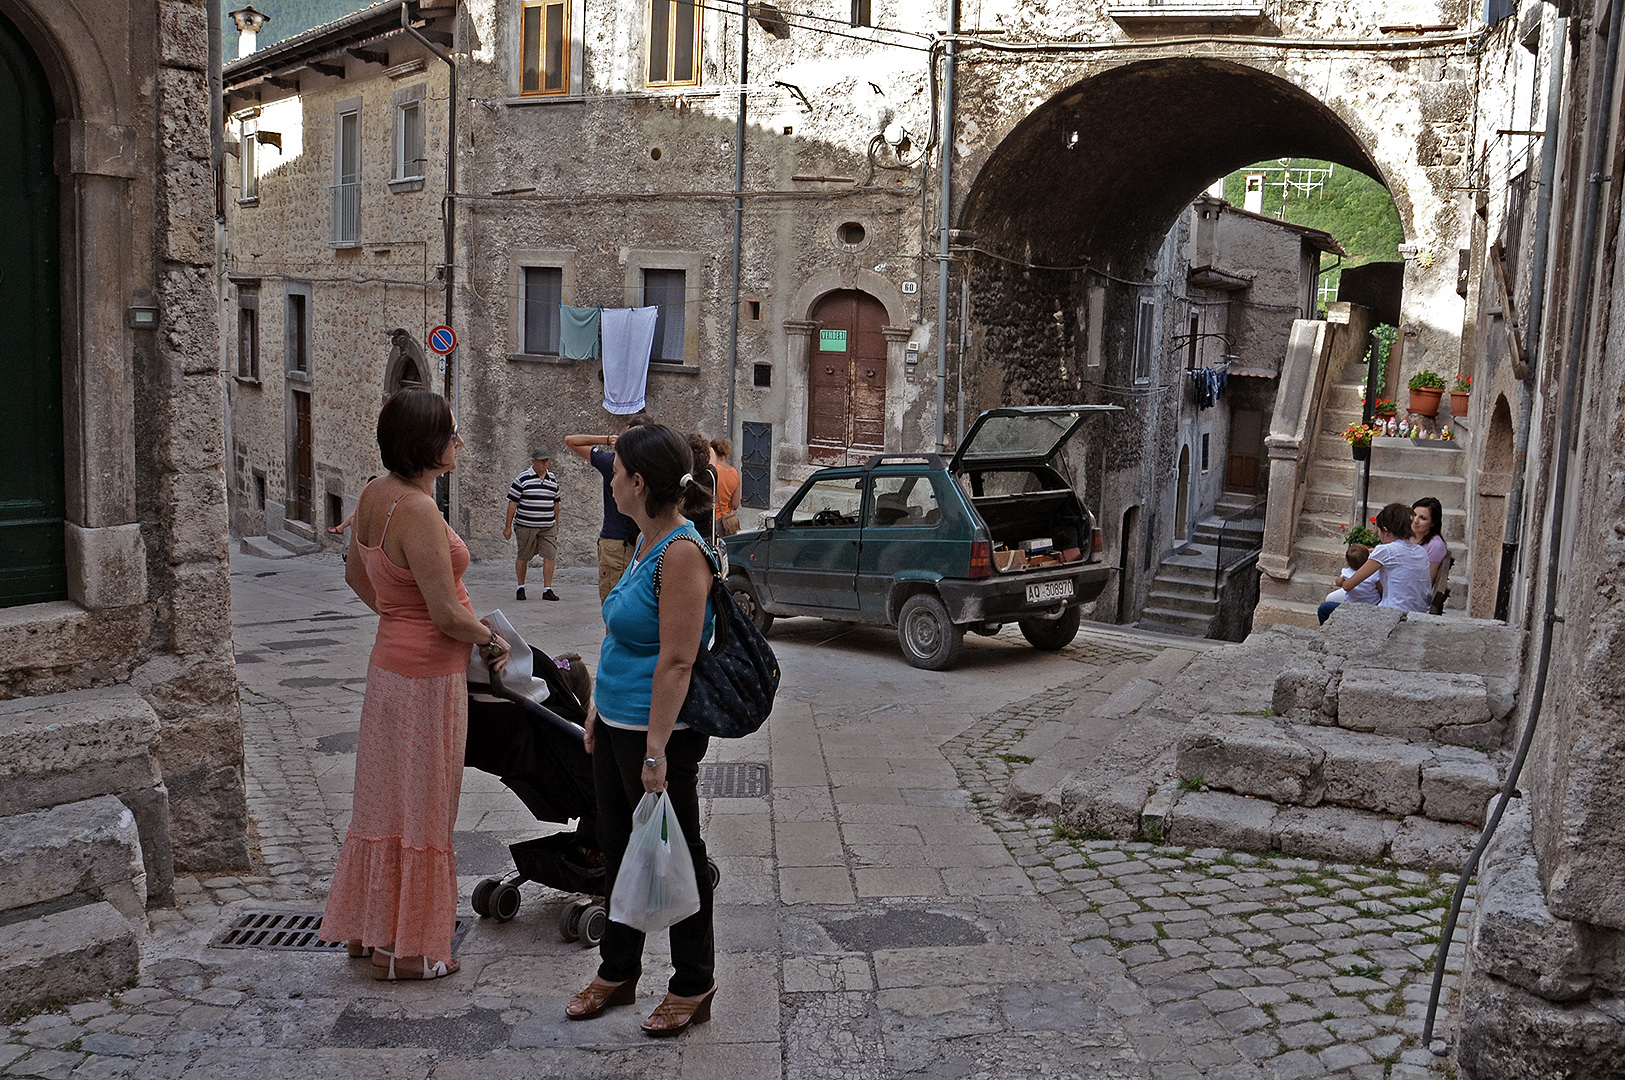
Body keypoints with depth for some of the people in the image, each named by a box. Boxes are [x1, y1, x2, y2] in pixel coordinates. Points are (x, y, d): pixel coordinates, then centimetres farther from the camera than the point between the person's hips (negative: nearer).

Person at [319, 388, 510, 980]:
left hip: (391, 659, 9)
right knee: (421, 805, 3)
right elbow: (446, 612, -23)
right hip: (428, 672, -9)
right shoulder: (417, 511, -25)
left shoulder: (374, 493, 4)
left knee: (387, 795, 20)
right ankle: (406, 947, 16)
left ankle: (367, 925, 34)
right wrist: (494, 642, -7)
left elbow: (355, 574, 17)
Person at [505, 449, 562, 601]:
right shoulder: (522, 479, -4)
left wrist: (556, 524, 21)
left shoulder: (553, 479, 11)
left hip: (548, 526, 3)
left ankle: (547, 590, -1)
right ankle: (520, 588, 21)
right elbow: (512, 502, -2)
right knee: (523, 557, 6)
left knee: (550, 556, -5)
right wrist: (508, 526, -3)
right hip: (525, 525, -3)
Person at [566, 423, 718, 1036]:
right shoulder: (646, 542, 9)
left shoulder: (682, 553, -21)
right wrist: (598, 705, 19)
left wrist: (656, 752, -24)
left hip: (658, 730, -9)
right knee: (618, 848, 19)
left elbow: (676, 662, -24)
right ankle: (617, 972, 35)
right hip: (616, 724, 9)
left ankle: (693, 987, 22)